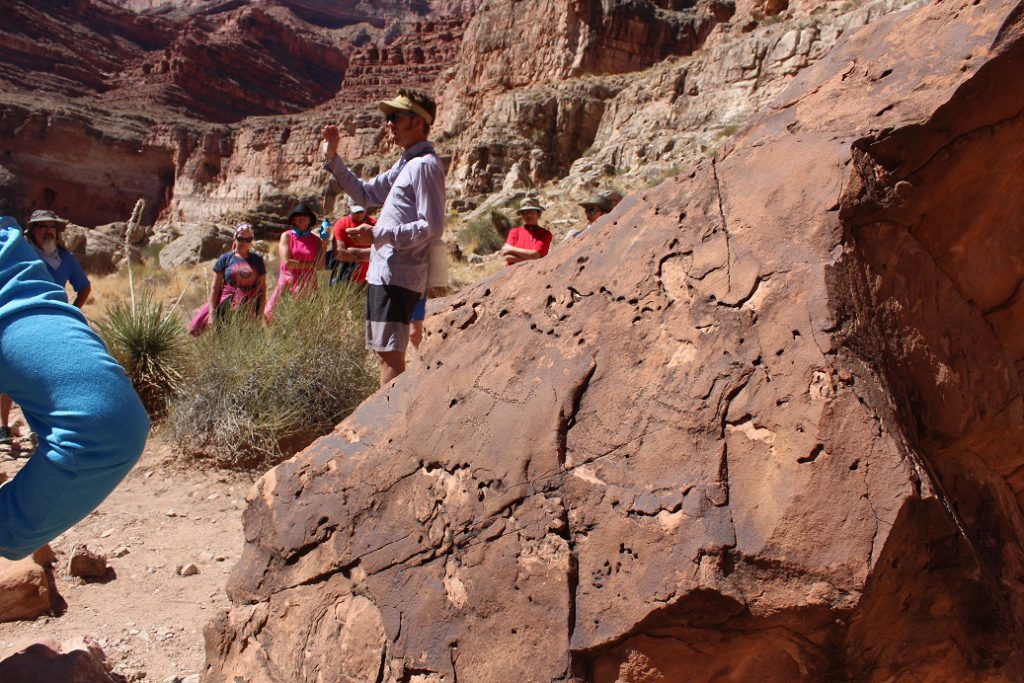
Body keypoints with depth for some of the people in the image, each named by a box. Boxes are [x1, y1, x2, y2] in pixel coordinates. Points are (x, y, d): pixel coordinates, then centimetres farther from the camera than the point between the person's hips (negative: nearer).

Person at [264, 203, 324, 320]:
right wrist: (310, 265, -3)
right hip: (288, 282, -1)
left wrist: (325, 241, -5)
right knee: (270, 315, -9)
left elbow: (319, 266, -4)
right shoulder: (286, 236, 5)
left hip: (308, 285, 1)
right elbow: (287, 263, -7)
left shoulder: (315, 239, 8)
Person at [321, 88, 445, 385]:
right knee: (384, 353, 16)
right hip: (384, 273, 10)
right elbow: (365, 194, 27)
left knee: (390, 355, -10)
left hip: (398, 276, -10)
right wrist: (333, 158, 18)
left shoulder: (425, 165, -12)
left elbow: (432, 227, -20)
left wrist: (379, 234, -22)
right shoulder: (404, 164, 20)